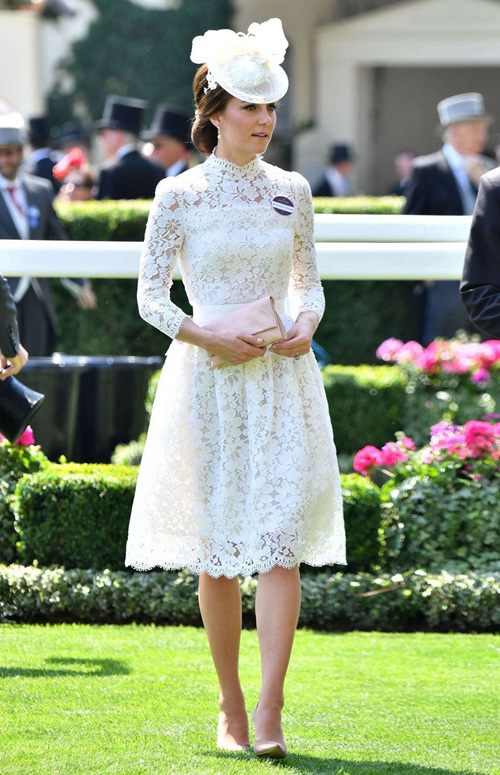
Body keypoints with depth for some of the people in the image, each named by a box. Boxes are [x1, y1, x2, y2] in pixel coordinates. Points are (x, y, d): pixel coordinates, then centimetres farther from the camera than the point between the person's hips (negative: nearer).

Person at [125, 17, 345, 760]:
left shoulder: (292, 191, 7)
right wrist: (209, 337, -13)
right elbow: (150, 296, 1)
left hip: (284, 384, 2)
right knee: (217, 554, 4)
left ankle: (270, 717, -14)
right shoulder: (179, 195, -2)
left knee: (281, 546, -10)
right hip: (209, 383, -2)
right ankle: (231, 710, 18)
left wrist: (305, 326, -5)